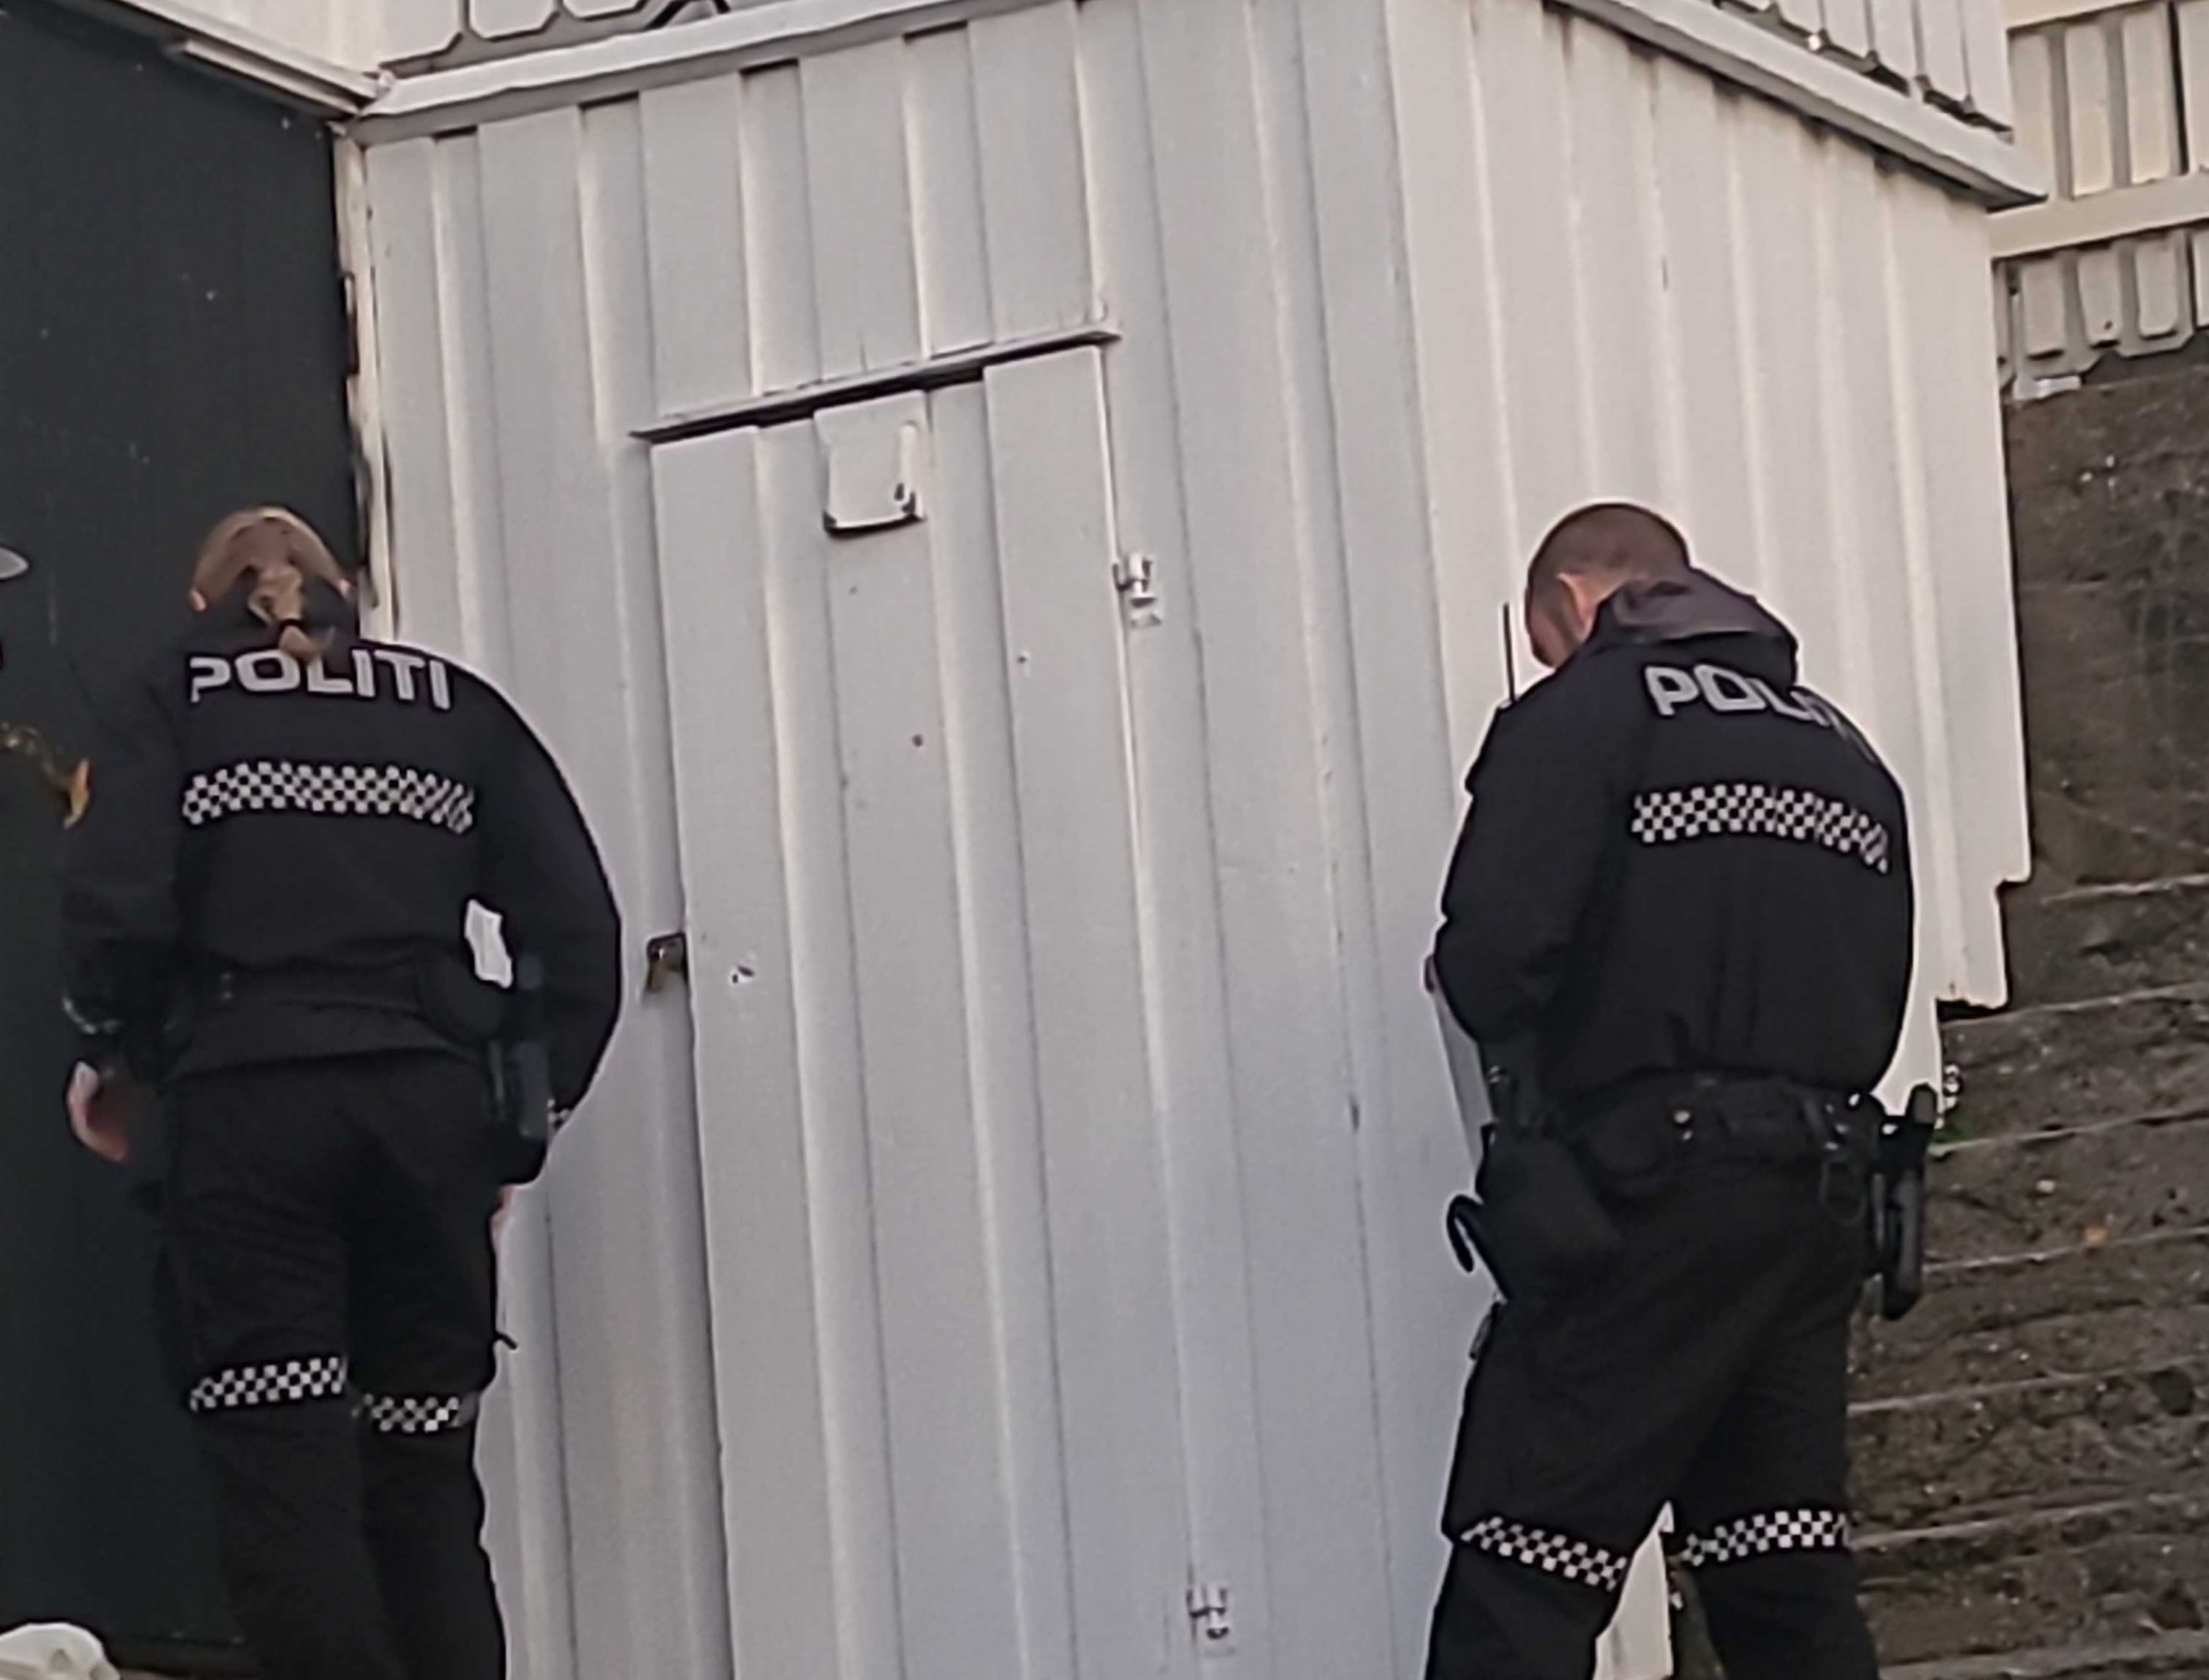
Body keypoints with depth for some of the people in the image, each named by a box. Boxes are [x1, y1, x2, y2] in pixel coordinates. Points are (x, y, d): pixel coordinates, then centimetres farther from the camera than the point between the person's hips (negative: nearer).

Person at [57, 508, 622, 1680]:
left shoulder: (171, 705, 11)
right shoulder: (456, 707, 18)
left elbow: (115, 902, -6)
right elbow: (577, 929, 8)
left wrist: (111, 1052, 12)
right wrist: (521, 1130, 14)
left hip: (247, 1100, -3)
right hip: (430, 1104, 3)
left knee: (283, 1483, -5)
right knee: (424, 1479, 8)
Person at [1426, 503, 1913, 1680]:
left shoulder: (1582, 714, -2)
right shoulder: (1846, 753, 19)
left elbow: (1492, 954, -13)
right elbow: (1877, 1004, 15)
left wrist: (1529, 1053, 7)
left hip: (1647, 1195, -7)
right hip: (1820, 1202, 7)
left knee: (1518, 1585, -7)